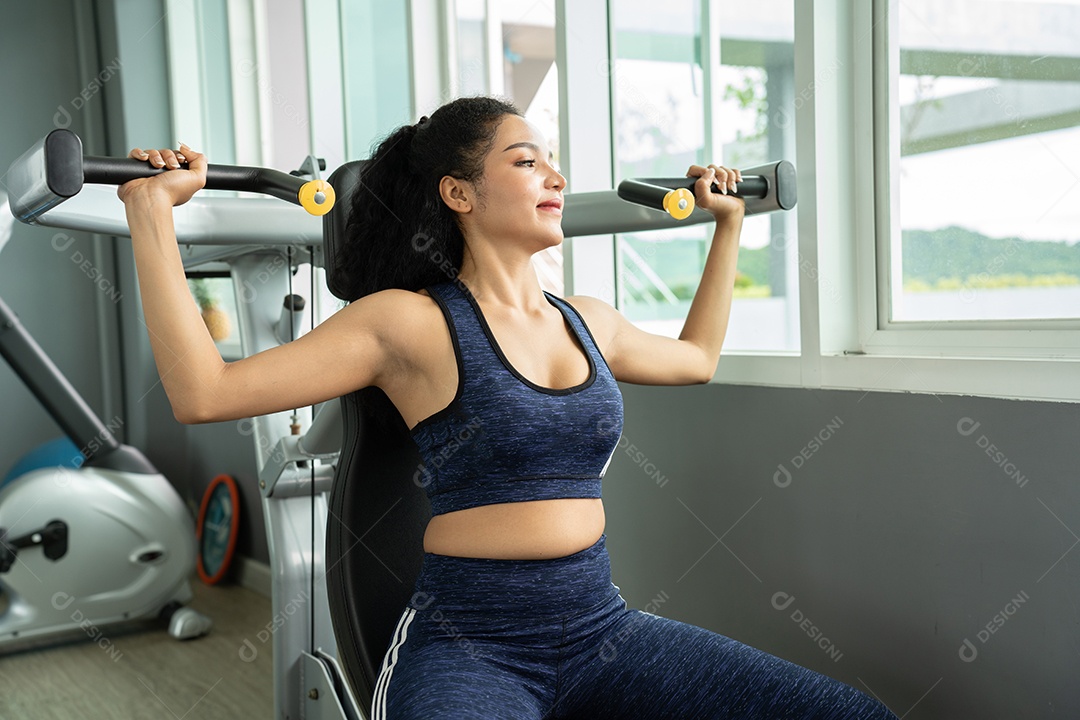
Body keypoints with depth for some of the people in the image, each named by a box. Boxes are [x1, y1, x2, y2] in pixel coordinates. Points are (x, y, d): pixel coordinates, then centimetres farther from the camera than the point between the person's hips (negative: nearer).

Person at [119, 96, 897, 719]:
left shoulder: (588, 321, 11)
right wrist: (152, 212, -15)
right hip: (467, 641, -5)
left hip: (601, 625, 6)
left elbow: (696, 357, 32)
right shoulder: (411, 321, -6)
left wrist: (729, 224, 34)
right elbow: (205, 393, -13)